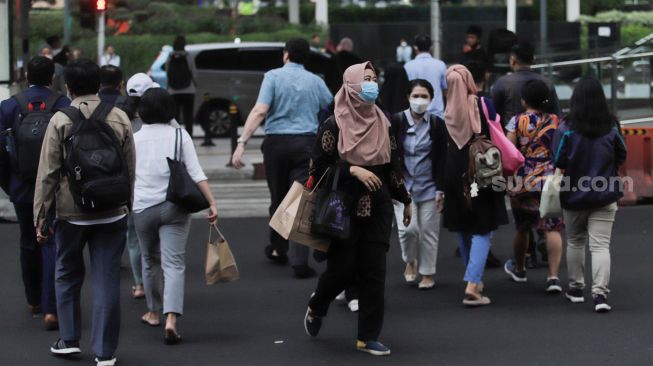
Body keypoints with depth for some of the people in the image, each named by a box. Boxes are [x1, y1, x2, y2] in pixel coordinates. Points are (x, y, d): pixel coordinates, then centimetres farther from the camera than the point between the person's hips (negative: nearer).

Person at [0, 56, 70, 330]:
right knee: (53, 245, 1)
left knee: (29, 244, 18)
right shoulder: (64, 106, -10)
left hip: (22, 187, 2)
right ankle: (50, 309, -9)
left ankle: (34, 301, 32)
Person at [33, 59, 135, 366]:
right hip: (112, 213, 2)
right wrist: (126, 205, 15)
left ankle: (69, 339, 20)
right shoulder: (119, 118, 0)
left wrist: (40, 214, -2)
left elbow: (48, 172, -7)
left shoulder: (60, 121, -8)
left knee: (68, 275, 18)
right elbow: (131, 169, 5)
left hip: (71, 213, -1)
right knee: (107, 280, 4)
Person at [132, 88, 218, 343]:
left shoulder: (135, 139, 5)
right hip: (175, 206, -1)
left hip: (143, 207, 1)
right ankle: (171, 319, -22)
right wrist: (212, 203, -6)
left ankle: (153, 312, 32)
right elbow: (196, 174, -7)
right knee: (174, 263, -6)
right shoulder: (179, 136, 0)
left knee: (150, 260, 20)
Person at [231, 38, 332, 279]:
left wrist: (242, 142, -18)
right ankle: (300, 261, -13)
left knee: (278, 197, 17)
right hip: (306, 143, 0)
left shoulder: (274, 76, -2)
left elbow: (260, 111, -14)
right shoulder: (315, 81, 6)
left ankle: (278, 250, 33)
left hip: (276, 142, 0)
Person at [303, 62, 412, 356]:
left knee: (374, 271, -1)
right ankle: (316, 307, 30)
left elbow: (393, 165, 14)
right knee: (342, 268, -2)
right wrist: (352, 170, -20)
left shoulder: (382, 123, 7)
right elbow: (320, 166, -9)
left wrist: (405, 200, 16)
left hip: (377, 209, 4)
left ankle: (368, 337, 6)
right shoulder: (334, 126, -7)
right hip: (344, 208, -4)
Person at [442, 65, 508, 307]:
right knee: (482, 231, 0)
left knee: (463, 231, 18)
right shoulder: (483, 105, -9)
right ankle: (472, 285, -14)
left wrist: (442, 187, 10)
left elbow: (442, 149, 3)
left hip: (454, 175, 3)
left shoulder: (448, 113, -3)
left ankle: (475, 280, 30)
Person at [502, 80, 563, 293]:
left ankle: (519, 269, 37)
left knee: (522, 227, 17)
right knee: (552, 229, -2)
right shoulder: (555, 121, 1)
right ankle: (553, 276, -14)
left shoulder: (517, 122, -3)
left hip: (522, 182, 0)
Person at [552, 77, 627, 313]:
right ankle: (600, 293, -14)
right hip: (604, 196, 0)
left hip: (573, 196, 0)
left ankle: (576, 288, 27)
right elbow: (621, 158, 6)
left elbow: (558, 162, -12)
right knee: (600, 245, -2)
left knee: (575, 242, 18)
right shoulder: (612, 128, -6)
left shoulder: (566, 128, -13)